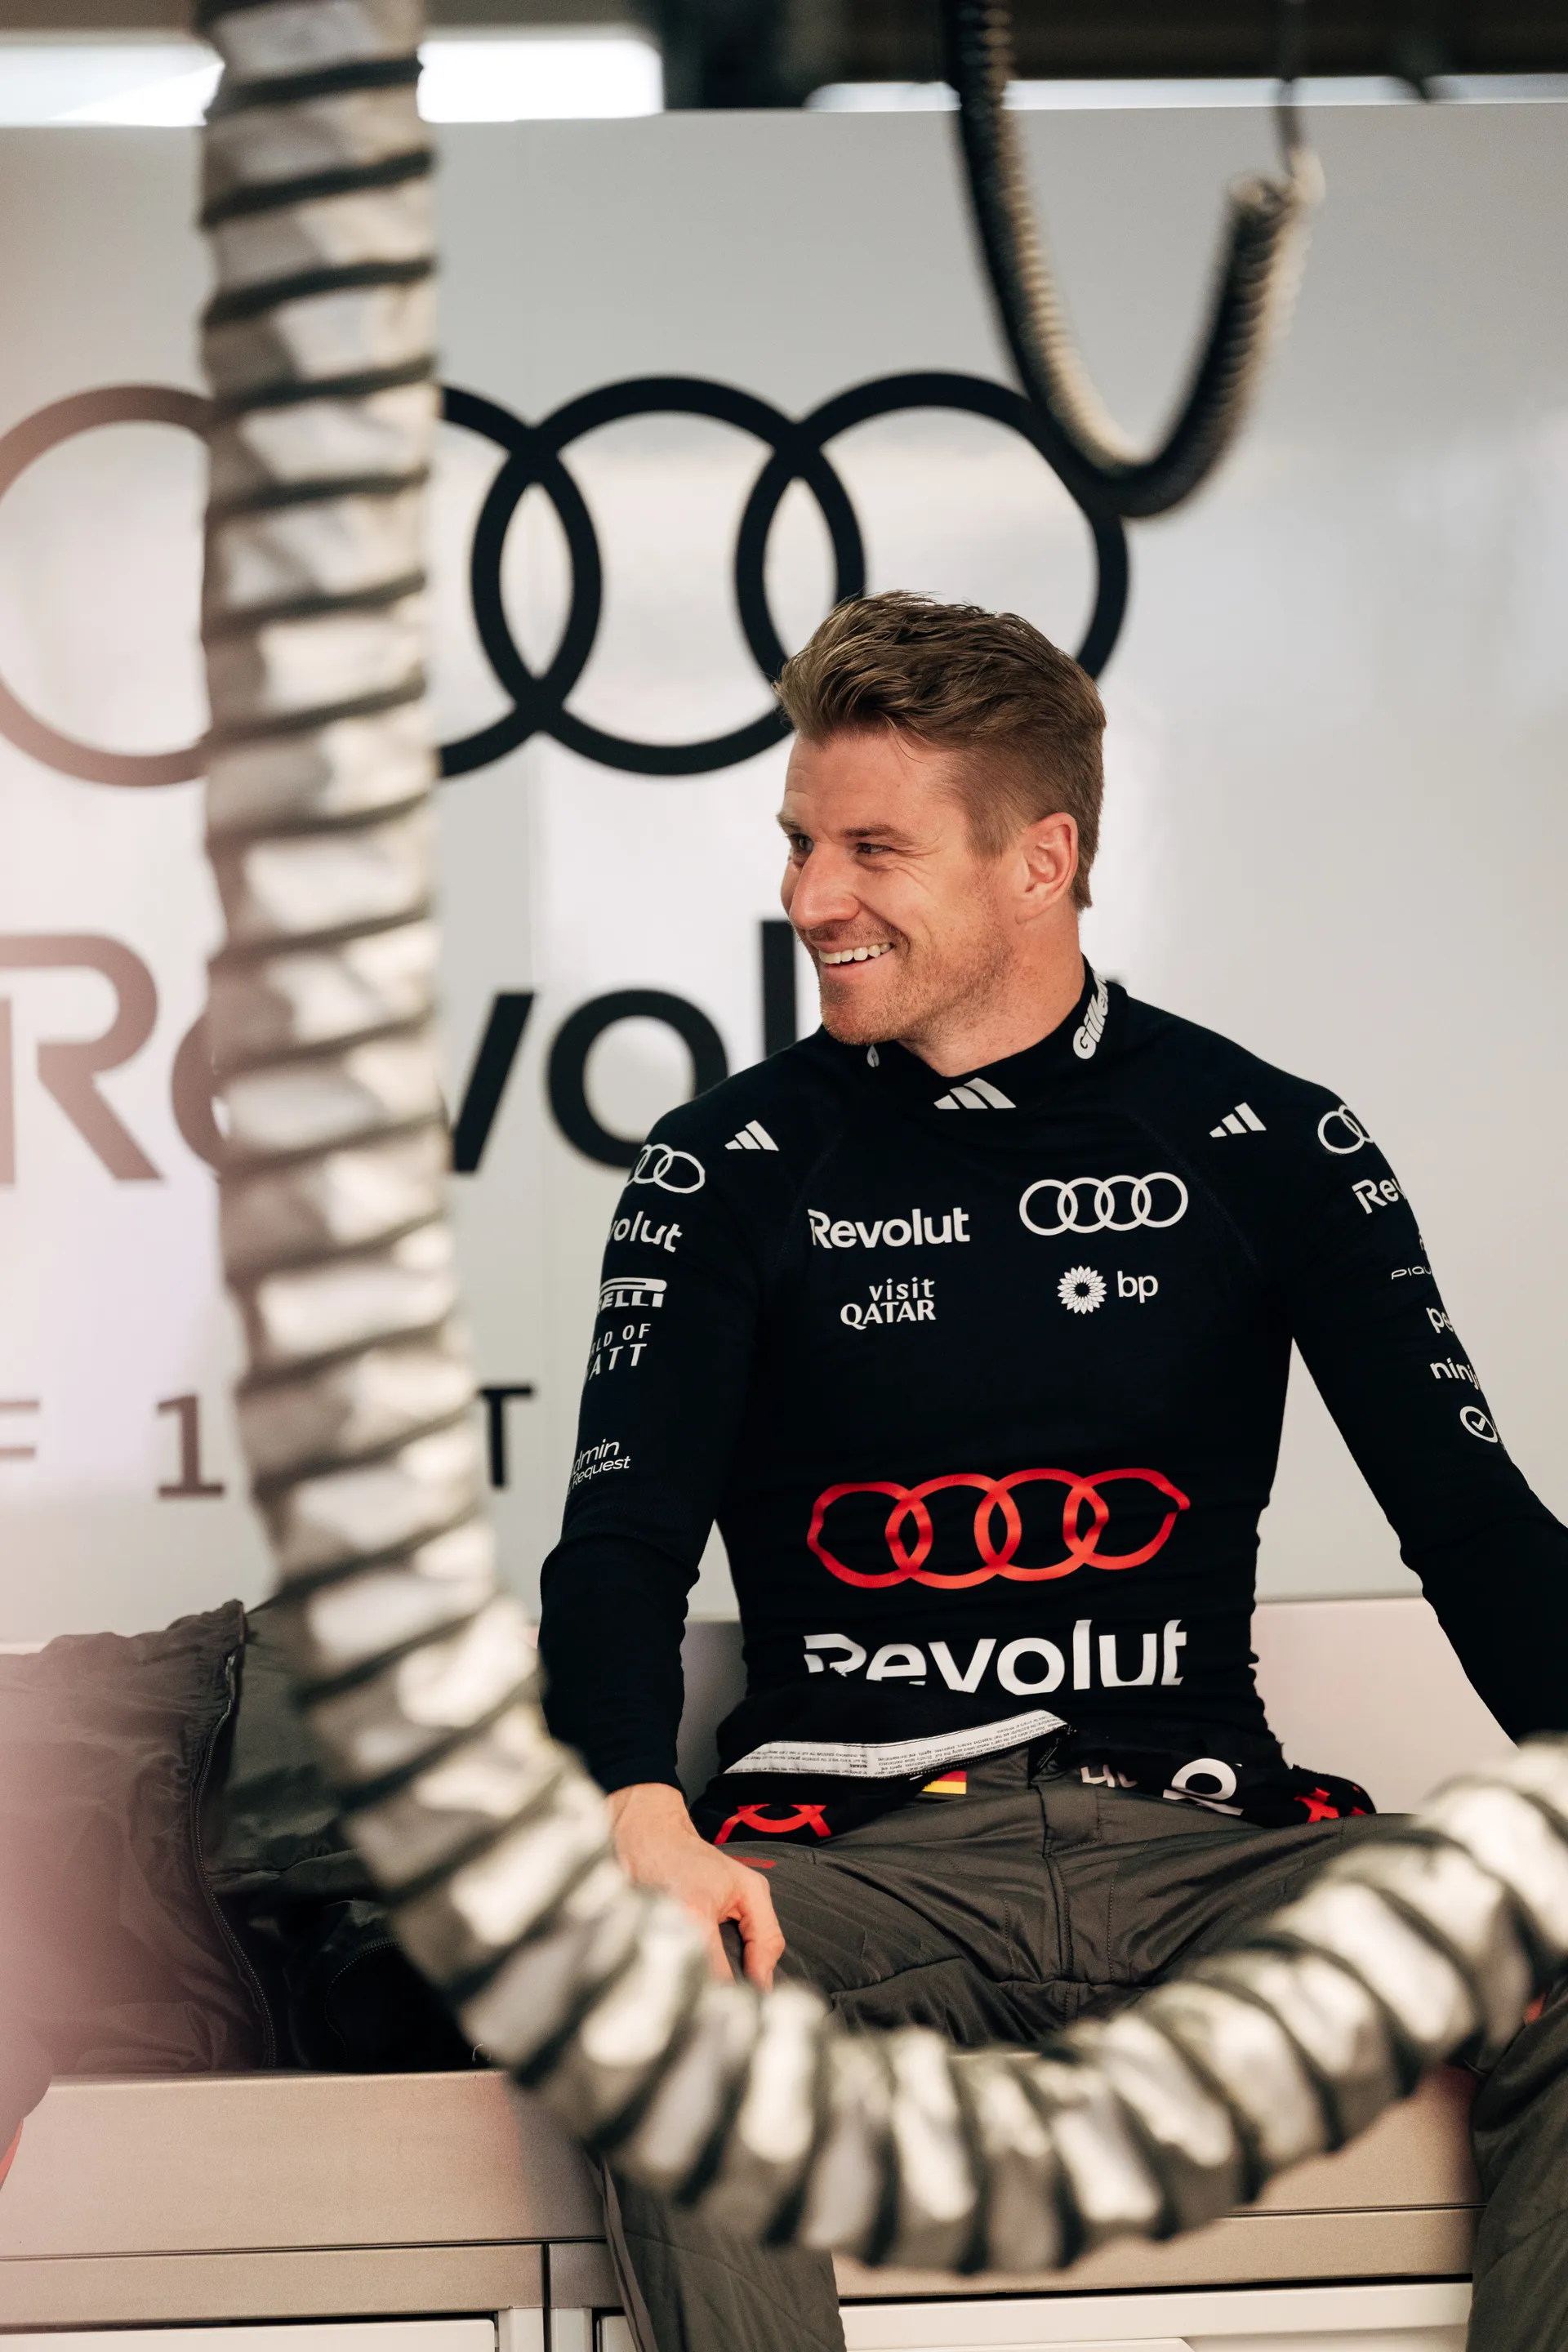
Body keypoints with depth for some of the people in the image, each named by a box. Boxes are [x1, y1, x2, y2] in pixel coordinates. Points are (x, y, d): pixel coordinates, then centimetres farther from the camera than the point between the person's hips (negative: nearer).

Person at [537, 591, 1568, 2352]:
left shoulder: (1265, 1146, 9)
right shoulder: (734, 1168, 9)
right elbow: (621, 1545, -1)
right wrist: (646, 1820, -23)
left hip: (1199, 1839, 1)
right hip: (861, 1857, 0)